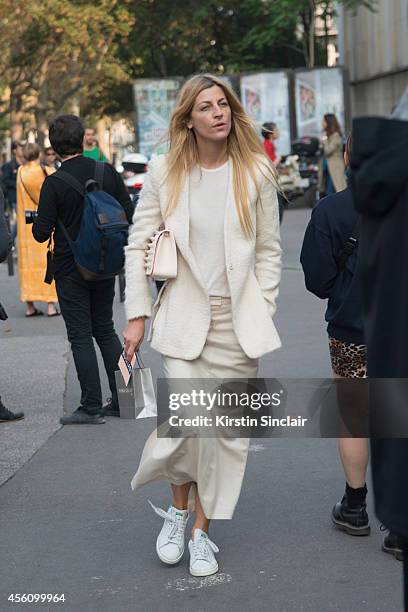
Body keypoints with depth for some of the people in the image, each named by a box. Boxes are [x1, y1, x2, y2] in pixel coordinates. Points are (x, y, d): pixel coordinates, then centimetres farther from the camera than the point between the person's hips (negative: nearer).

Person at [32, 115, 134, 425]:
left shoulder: (54, 184, -15)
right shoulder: (108, 173, -4)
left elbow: (41, 233, -14)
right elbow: (130, 216, 0)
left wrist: (36, 223, 8)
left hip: (70, 269, -4)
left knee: (81, 335, 2)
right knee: (106, 329, 16)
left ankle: (92, 407, 2)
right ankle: (122, 400, 17)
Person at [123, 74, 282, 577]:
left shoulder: (256, 173, 2)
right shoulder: (164, 173, 0)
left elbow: (269, 250, 8)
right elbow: (138, 246, 3)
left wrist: (261, 311, 1)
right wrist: (137, 316, -1)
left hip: (239, 323, 2)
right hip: (184, 317, -1)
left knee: (230, 432, 4)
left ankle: (202, 531, 20)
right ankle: (178, 509, 17)